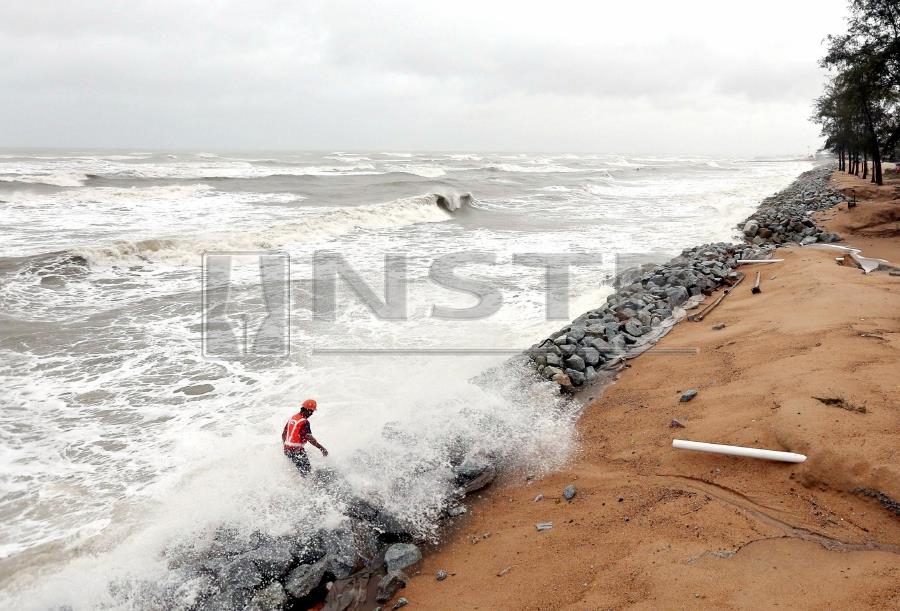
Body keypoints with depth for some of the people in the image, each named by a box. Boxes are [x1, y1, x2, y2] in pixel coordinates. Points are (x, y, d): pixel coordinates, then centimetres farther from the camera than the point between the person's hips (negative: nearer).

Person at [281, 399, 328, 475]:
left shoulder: (292, 417, 9)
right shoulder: (304, 422, -16)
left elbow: (283, 434, 17)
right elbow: (309, 438, -23)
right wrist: (322, 448, -20)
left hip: (287, 449, 9)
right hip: (297, 450, -9)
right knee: (306, 471, -4)